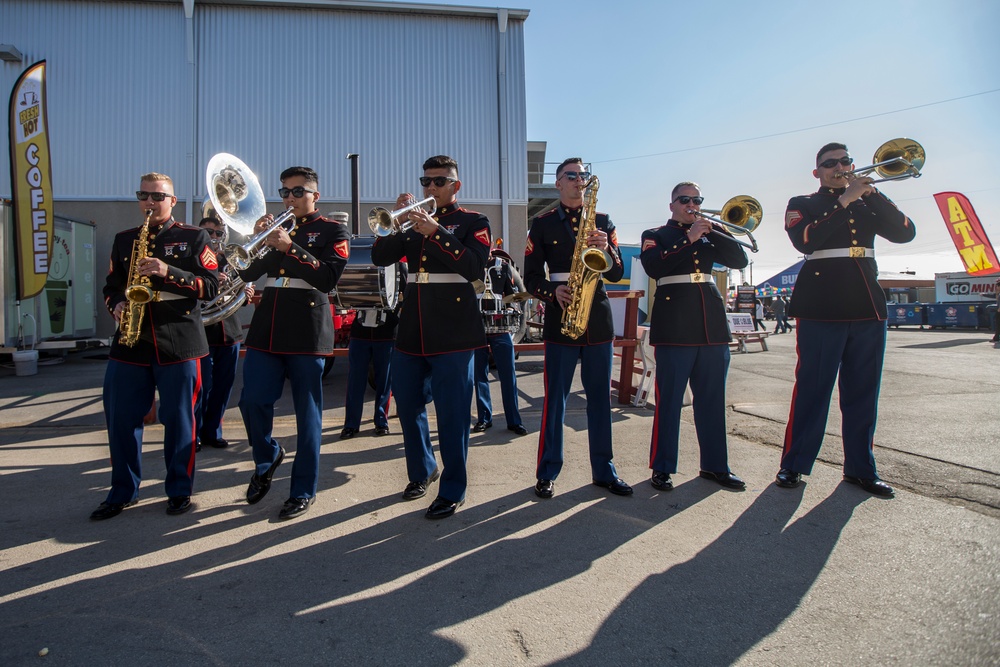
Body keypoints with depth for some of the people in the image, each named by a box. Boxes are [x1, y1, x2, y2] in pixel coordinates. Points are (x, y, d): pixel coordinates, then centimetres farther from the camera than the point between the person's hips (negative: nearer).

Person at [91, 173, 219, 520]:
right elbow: (111, 285, 20)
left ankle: (180, 490, 17)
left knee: (178, 419, 2)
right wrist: (116, 305, -2)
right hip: (130, 342, 4)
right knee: (121, 418, 7)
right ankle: (123, 491, 22)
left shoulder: (194, 238, 5)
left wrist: (169, 273, -16)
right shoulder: (124, 239, 17)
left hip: (178, 341, -4)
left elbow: (211, 284, -4)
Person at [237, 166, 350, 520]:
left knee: (307, 413, 0)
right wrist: (256, 238, -4)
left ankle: (304, 491, 12)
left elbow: (328, 278, -12)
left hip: (306, 331, -5)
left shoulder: (333, 231, 3)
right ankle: (267, 456, 30)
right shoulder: (277, 229, 17)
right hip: (266, 328, 5)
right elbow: (246, 272, 11)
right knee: (252, 402, 1)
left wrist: (289, 247, -20)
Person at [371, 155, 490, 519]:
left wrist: (435, 232, -20)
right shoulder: (414, 221, 16)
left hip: (452, 330, -5)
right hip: (411, 328, 6)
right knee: (408, 407, 13)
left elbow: (475, 266, -14)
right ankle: (422, 471, 35)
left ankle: (452, 491, 12)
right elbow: (380, 257, 6)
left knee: (452, 414, -2)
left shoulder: (473, 222, 3)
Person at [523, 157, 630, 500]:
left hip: (599, 318, 3)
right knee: (555, 399, 1)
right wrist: (553, 292, -18)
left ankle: (604, 470, 20)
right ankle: (547, 473, 12)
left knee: (600, 398, 8)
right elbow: (531, 276, 1)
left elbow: (617, 273, 7)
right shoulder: (542, 224, 6)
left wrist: (607, 250, -13)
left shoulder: (603, 222, 12)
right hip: (560, 320, -3)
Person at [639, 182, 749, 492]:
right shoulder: (654, 235, 6)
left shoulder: (712, 232, 18)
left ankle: (715, 465, 21)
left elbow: (740, 259, 4)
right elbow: (653, 268, -13)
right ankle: (662, 468, 7)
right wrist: (689, 239, -14)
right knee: (669, 399, -2)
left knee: (712, 399, 9)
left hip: (713, 323, 5)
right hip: (674, 325, -4)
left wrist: (712, 232, -6)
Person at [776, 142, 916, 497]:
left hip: (867, 306, 5)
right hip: (821, 306, -4)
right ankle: (793, 465, 3)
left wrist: (872, 194, -6)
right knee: (812, 387, -4)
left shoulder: (867, 201, 18)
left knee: (864, 390, 7)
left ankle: (860, 467, 16)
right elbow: (805, 240, -15)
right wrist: (845, 201, -13)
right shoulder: (802, 204, 6)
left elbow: (905, 232, 2)